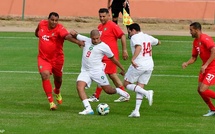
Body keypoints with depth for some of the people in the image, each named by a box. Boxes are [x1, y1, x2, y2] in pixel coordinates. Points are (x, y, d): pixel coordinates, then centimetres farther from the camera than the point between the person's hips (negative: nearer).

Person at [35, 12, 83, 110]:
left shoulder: (59, 29, -23)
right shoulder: (42, 24, -8)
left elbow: (67, 36, -43)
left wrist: (77, 41, -59)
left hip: (57, 59, -1)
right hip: (43, 58, 1)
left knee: (58, 78, 17)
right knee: (45, 76, -20)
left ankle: (57, 92, 55)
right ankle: (51, 102, -14)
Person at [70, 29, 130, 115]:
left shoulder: (104, 47, -4)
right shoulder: (86, 40, 5)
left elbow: (113, 58, 7)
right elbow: (74, 35, 15)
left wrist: (122, 69, 13)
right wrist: (74, 33, -9)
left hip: (97, 71, -3)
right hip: (85, 71, 3)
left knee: (108, 90, 0)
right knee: (79, 86, -22)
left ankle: (119, 91, 36)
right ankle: (88, 109, -26)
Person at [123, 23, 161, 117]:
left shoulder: (135, 37, -8)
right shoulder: (148, 37, 14)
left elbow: (139, 47, -28)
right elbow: (158, 42, 33)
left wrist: (133, 59, -32)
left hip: (138, 65, -7)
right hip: (150, 65, 7)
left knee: (126, 84, 6)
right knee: (140, 87, 11)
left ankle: (147, 93, -13)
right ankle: (136, 111, 3)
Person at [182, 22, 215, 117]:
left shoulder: (205, 39, -18)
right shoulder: (195, 42, 11)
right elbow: (194, 57, 17)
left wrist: (206, 65, -29)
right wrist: (186, 63, -4)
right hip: (205, 67, 9)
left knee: (203, 90, -16)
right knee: (199, 90, 7)